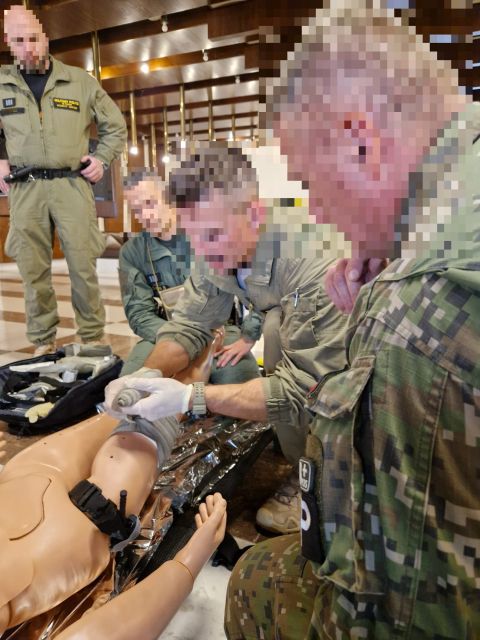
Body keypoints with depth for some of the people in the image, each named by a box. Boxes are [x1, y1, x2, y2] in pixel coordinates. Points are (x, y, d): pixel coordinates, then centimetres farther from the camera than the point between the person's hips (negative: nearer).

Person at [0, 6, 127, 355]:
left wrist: (102, 159, 4)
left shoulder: (80, 81, 8)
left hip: (72, 184, -1)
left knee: (83, 267, -2)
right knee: (34, 271, 3)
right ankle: (43, 343, 16)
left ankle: (93, 339, 11)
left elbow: (116, 126, 17)